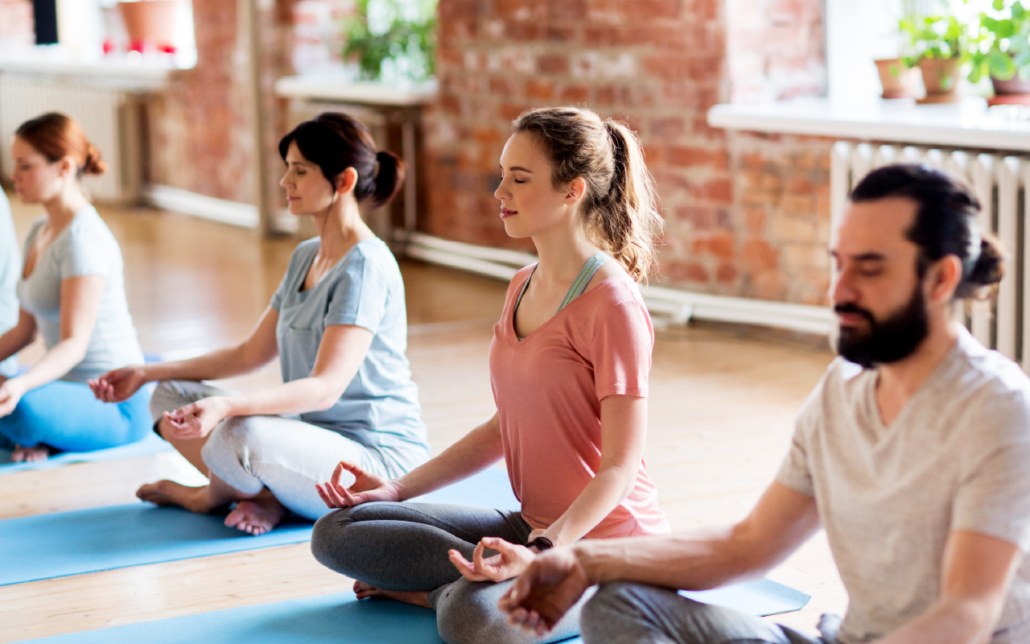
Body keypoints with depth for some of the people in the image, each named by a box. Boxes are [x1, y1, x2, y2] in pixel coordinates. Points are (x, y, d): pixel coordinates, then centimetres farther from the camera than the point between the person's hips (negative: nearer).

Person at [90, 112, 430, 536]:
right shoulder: (306, 257, 13)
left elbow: (326, 388, -26)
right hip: (312, 436, 9)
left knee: (243, 436, -35)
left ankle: (215, 493, 1)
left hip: (379, 457, -9)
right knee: (170, 396, 7)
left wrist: (226, 406, -40)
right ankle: (264, 497, -10)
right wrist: (147, 373, 14)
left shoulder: (366, 266, -18)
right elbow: (250, 354, 19)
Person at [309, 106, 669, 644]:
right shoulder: (523, 287, 10)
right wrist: (399, 489, 8)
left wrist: (541, 554, -32)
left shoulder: (612, 305, -17)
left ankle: (458, 589, -7)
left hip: (604, 539, -8)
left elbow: (621, 467, -20)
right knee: (336, 532, -3)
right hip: (535, 527, 8)